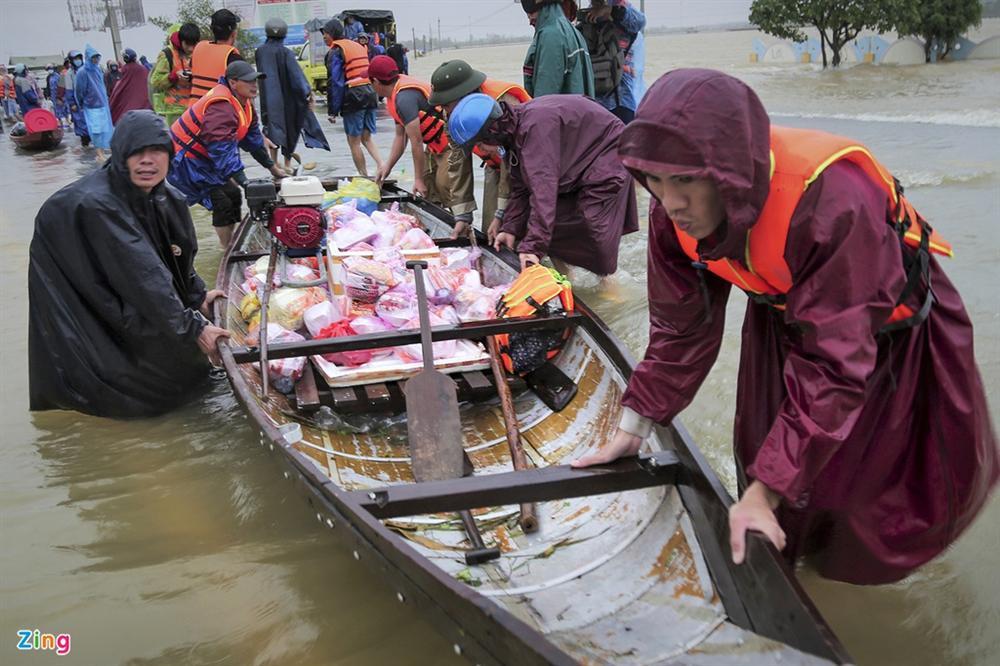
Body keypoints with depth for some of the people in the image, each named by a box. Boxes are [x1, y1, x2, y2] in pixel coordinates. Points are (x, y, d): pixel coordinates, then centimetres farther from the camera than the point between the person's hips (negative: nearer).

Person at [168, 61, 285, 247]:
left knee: (233, 196, 13)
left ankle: (232, 246, 24)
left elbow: (253, 138, 13)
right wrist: (243, 180, -40)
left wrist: (272, 167, 14)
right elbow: (222, 147, -36)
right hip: (184, 161, -11)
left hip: (201, 159, 11)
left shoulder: (243, 102, 4)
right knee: (222, 204, -14)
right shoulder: (221, 106, -29)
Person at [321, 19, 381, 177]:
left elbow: (335, 83, -10)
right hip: (370, 93, 7)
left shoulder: (335, 51, -4)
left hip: (353, 97, -7)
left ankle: (364, 176, 4)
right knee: (367, 137, 13)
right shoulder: (359, 46, 19)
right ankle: (381, 165, -6)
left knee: (353, 141, 2)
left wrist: (332, 111, -9)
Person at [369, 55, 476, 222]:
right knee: (429, 187, 15)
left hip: (452, 142, -11)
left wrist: (418, 179, -14)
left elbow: (416, 142, -21)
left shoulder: (404, 98, -23)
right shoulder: (396, 96, 9)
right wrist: (387, 166, 12)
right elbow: (400, 137, 17)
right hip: (436, 145, 11)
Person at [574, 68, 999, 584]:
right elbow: (681, 327, -11)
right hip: (784, 319, 4)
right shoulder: (675, 210, -25)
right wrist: (632, 430, -13)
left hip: (889, 329, -4)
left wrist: (766, 489, -39)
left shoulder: (833, 200, -44)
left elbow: (835, 364, -40)